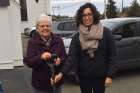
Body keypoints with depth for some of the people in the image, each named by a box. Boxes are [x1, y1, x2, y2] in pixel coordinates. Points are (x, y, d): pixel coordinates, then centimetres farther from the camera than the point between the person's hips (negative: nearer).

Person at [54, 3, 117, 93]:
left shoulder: (105, 32, -8)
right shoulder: (77, 36, -3)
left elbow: (112, 55, -7)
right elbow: (72, 56, -12)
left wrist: (110, 75, -13)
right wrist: (62, 73, -25)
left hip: (100, 76, -1)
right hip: (84, 76, 2)